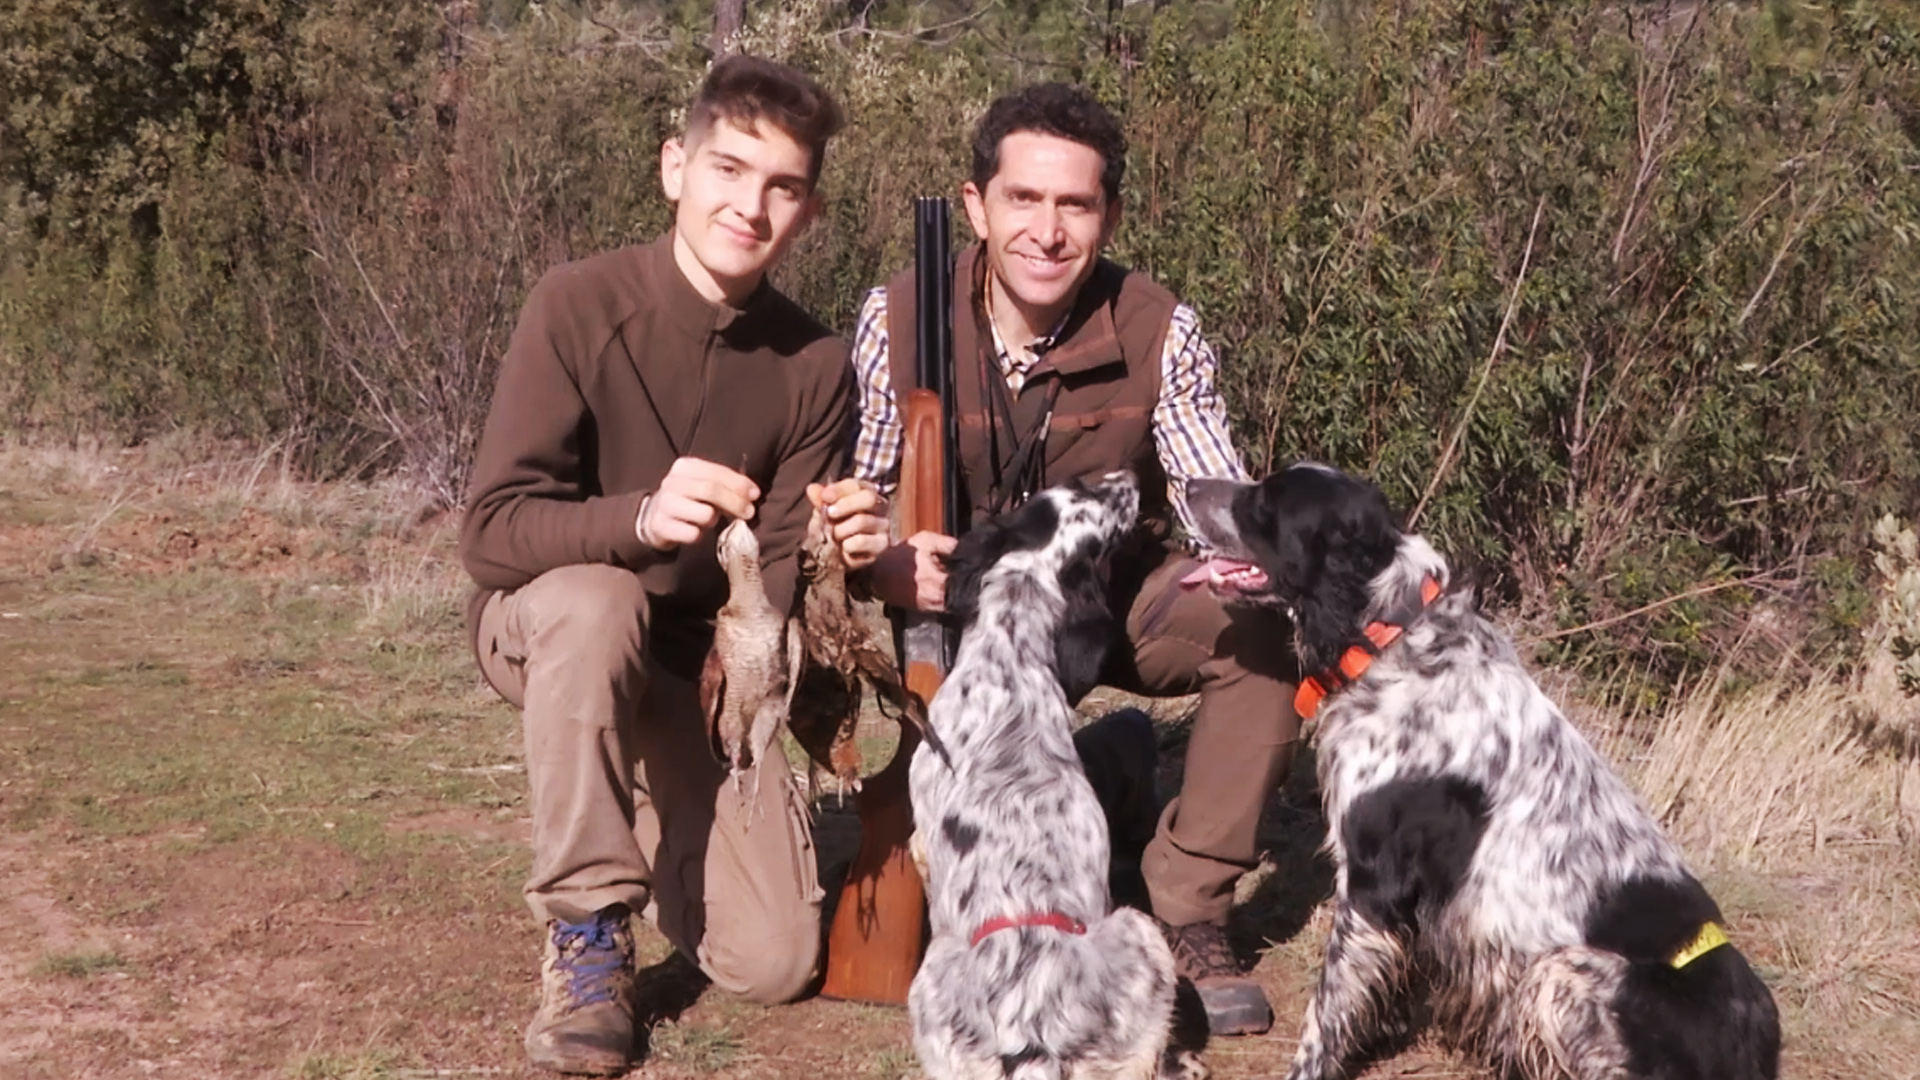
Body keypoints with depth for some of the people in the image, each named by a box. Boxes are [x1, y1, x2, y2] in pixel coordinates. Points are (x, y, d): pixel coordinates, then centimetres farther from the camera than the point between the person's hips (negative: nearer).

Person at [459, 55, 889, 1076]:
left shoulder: (813, 363, -9)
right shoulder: (580, 305, -19)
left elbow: (781, 583, -7)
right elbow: (492, 533, -24)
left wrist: (841, 553, -30)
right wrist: (639, 519, -43)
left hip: (704, 657, 3)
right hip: (550, 624, -2)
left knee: (774, 964, -11)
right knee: (598, 602, -40)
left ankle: (664, 823, 23)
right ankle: (587, 936, -22)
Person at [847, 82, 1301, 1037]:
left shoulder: (1161, 334, -17)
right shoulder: (897, 320, -17)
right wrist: (892, 568, -38)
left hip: (1118, 599, -1)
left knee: (1264, 621, -29)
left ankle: (1189, 914, -15)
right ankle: (1093, 783, 8)